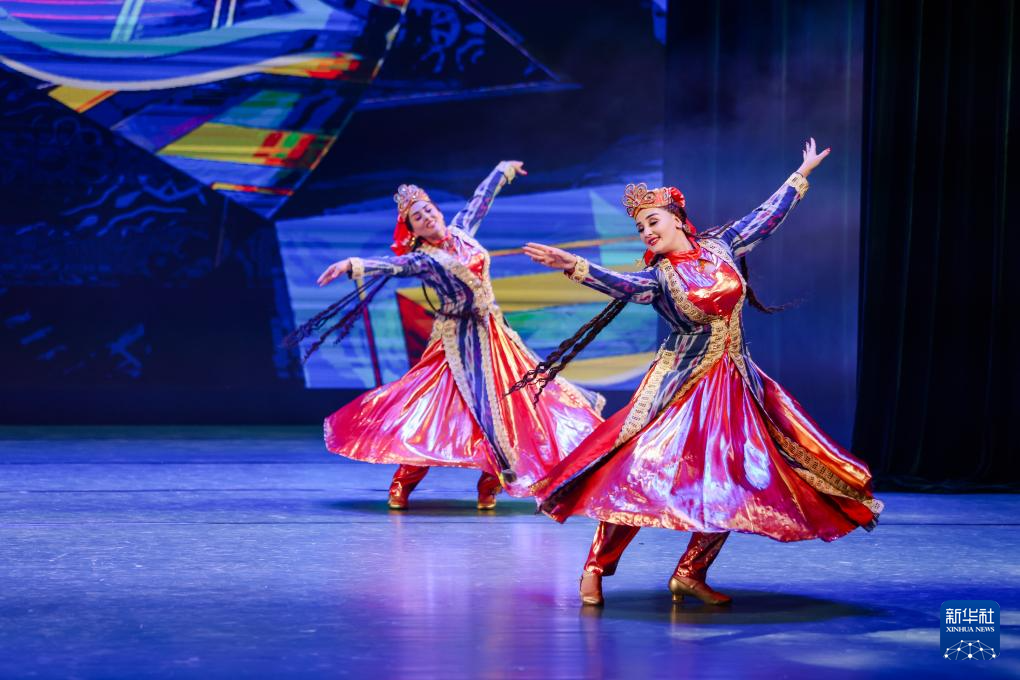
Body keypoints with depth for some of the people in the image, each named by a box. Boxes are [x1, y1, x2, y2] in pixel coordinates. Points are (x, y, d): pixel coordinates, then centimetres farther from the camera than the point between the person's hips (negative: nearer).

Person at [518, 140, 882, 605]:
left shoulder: (718, 247, 2)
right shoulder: (657, 276, -8)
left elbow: (767, 216, 15)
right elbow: (621, 286, -29)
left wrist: (801, 174, 24)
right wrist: (573, 266, -47)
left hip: (735, 384, 4)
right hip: (682, 385, -4)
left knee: (736, 483, 1)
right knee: (644, 471, -15)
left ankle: (690, 574, 11)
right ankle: (595, 568, -5)